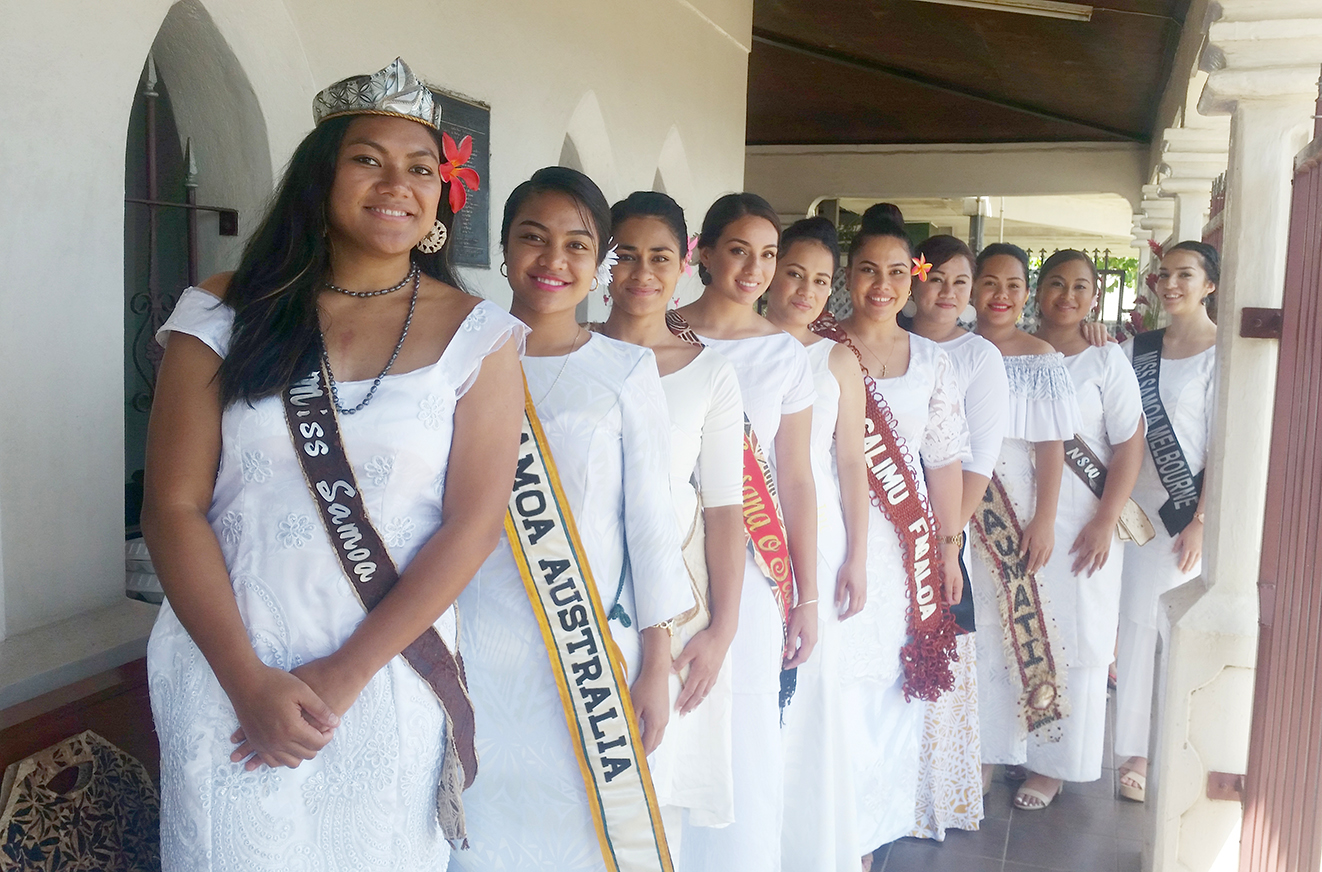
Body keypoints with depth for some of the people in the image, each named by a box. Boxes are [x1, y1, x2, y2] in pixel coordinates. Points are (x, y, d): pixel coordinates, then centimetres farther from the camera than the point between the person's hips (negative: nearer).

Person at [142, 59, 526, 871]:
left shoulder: (477, 336, -3)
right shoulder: (224, 315, -2)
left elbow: (472, 523, -8)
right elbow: (174, 507, -4)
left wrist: (343, 676, -12)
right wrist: (248, 680, -12)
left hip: (390, 678, 0)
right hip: (226, 672, 1)